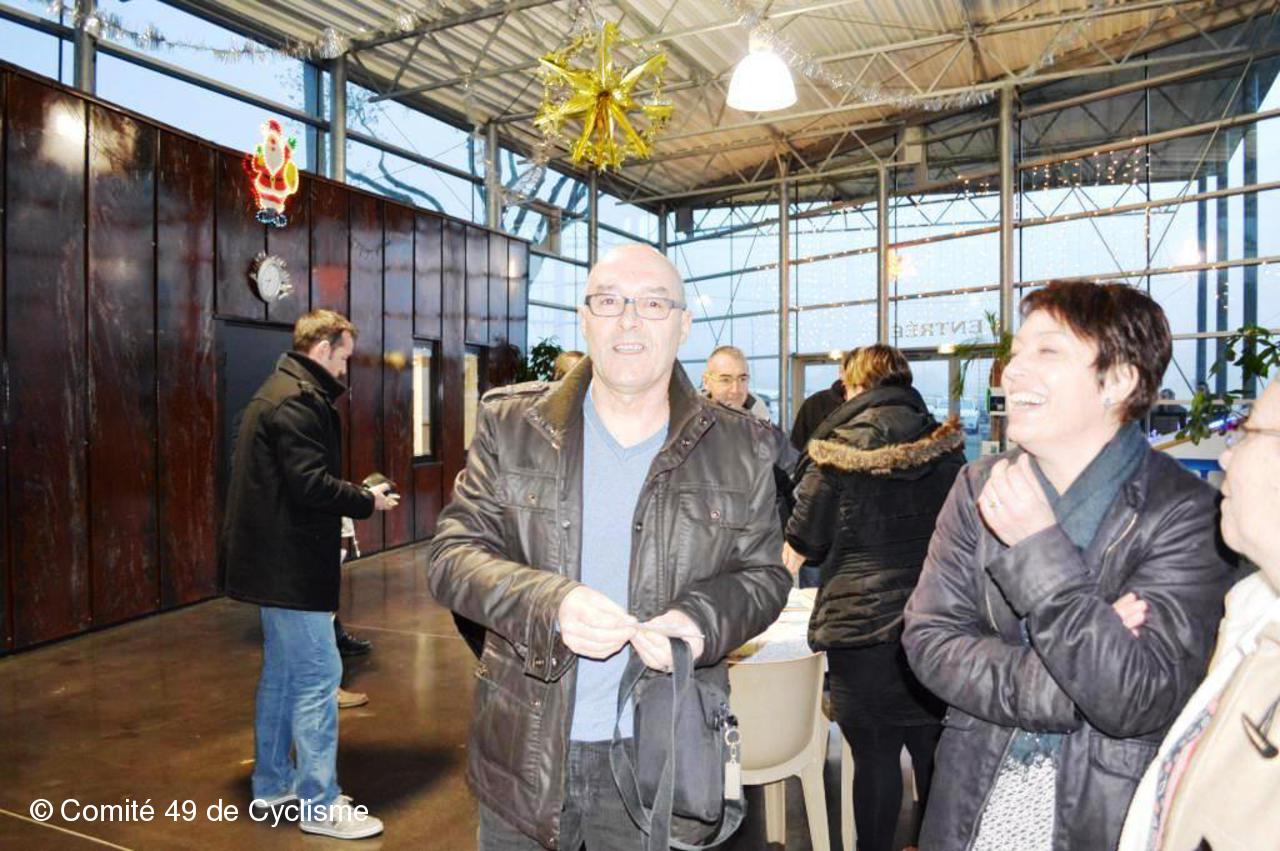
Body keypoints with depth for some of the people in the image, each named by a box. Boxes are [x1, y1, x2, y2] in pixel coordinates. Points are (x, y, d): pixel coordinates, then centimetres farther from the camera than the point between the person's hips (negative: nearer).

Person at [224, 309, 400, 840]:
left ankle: (271, 782, 31)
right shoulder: (299, 400, -16)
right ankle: (320, 805, 3)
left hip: (273, 559, 11)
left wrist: (355, 496, 11)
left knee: (281, 669, 18)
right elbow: (310, 483, -24)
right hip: (292, 563, -11)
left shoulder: (278, 392, 17)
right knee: (317, 675, -5)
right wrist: (368, 501, -10)